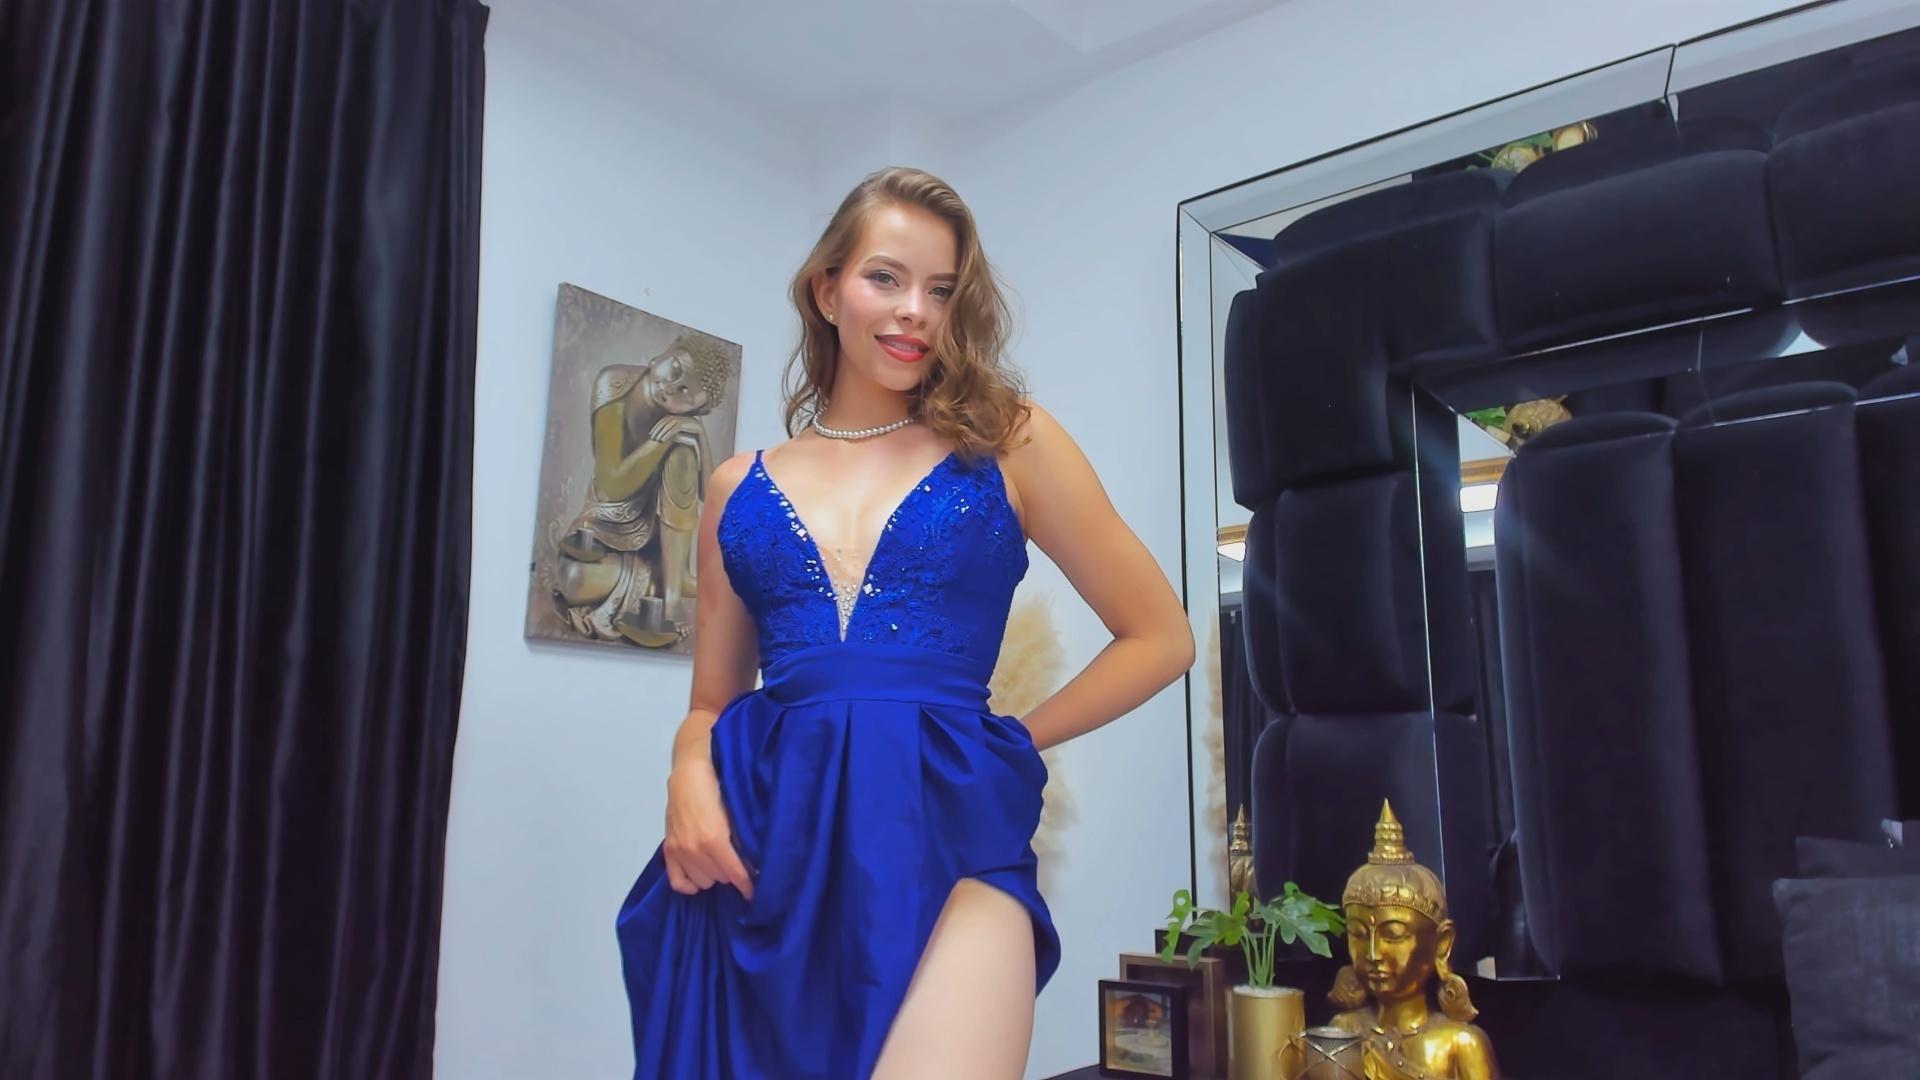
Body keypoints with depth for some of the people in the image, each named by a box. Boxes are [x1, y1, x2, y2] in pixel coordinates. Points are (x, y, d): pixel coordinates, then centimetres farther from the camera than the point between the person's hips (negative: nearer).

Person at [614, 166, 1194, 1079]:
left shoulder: (1009, 443, 5)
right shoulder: (740, 488, 12)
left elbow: (1159, 637, 9)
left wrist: (1011, 741, 3)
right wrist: (690, 780, -4)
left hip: (943, 833, -3)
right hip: (759, 844, 3)